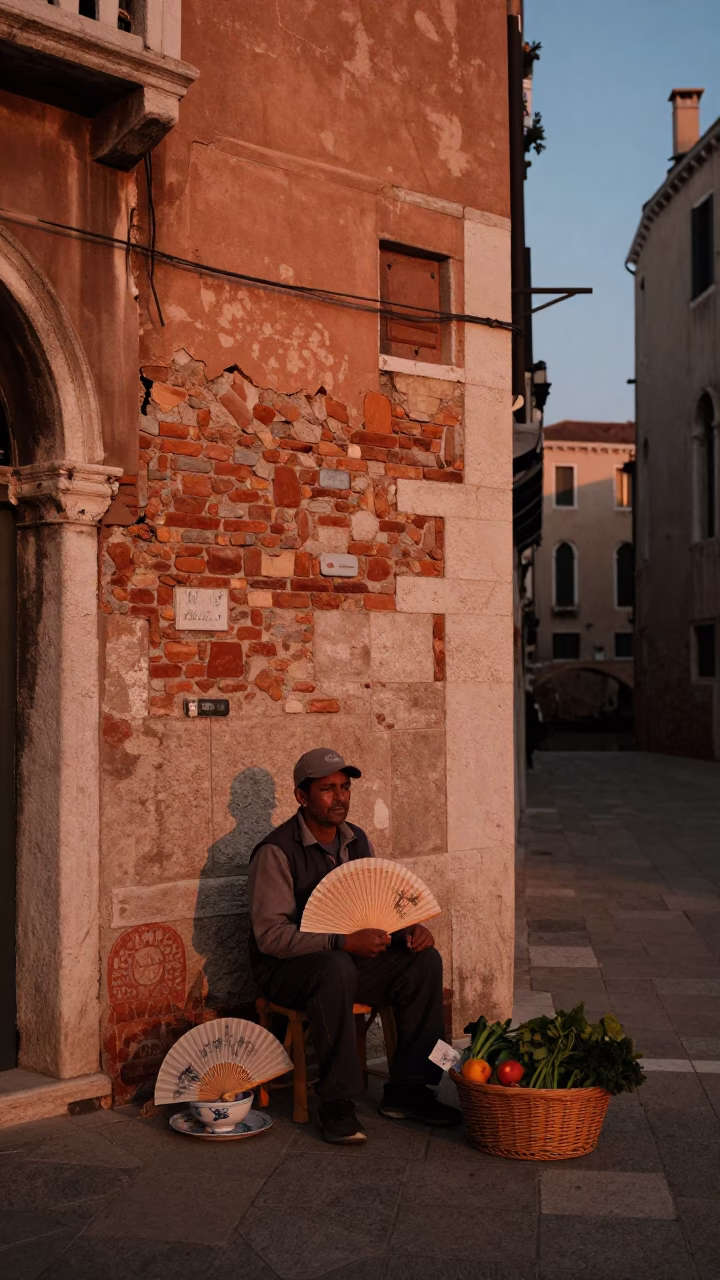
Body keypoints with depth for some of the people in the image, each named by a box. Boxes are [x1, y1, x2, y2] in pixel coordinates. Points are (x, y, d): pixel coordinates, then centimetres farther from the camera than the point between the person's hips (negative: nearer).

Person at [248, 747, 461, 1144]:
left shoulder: (356, 840, 6)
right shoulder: (275, 851, -17)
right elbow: (270, 935, -23)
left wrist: (410, 929, -11)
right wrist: (343, 942, -32)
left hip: (351, 957, 7)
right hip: (286, 968, -7)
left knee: (423, 961, -15)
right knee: (337, 969, -39)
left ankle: (406, 1089, -7)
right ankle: (336, 1102, -27)